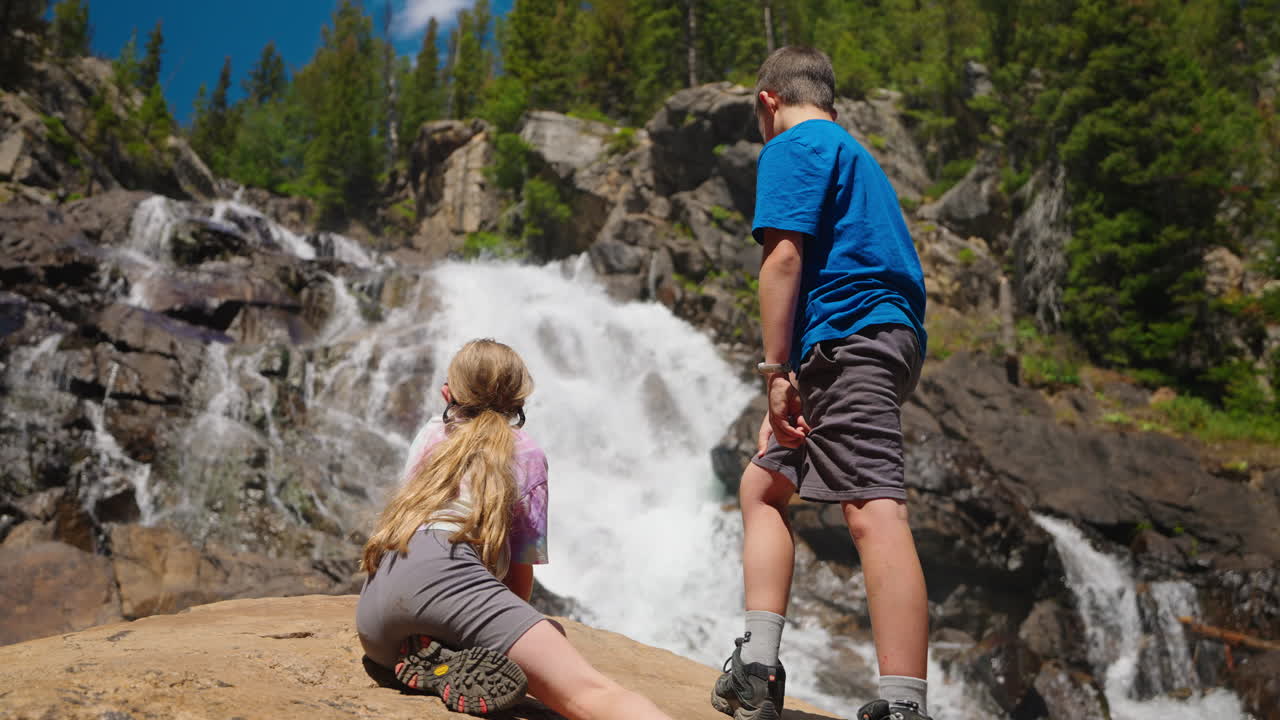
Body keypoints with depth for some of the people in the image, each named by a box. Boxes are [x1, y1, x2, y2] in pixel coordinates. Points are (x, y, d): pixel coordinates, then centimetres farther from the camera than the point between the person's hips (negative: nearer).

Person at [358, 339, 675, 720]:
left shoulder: (431, 435, 33)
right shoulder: (527, 453, 21)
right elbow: (521, 570, 19)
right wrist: (502, 628, 36)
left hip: (373, 615, 5)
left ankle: (434, 663, -2)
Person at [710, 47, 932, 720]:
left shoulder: (791, 148, 1)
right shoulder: (854, 154, 30)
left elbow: (783, 257, -13)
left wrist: (776, 371, -14)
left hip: (846, 340, -10)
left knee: (873, 512, -19)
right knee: (762, 485, 16)